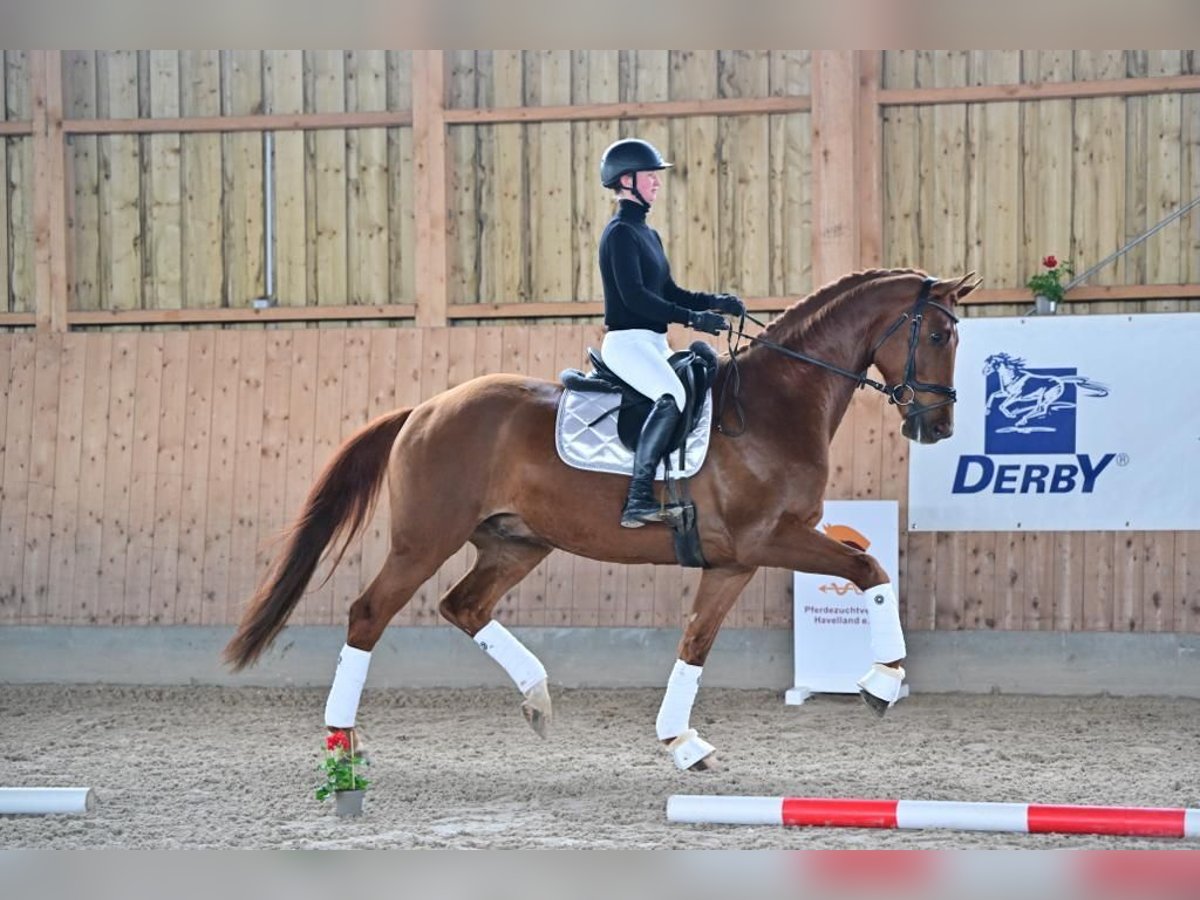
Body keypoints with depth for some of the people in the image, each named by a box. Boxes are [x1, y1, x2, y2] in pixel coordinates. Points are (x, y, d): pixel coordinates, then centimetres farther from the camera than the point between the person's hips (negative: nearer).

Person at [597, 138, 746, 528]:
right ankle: (639, 498, -36)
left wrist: (714, 301, 7)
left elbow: (669, 293, 23)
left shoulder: (647, 234, 20)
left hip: (654, 343, 11)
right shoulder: (621, 232, -10)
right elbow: (633, 295, -20)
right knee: (672, 395, -32)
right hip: (627, 340, -11)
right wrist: (692, 318, -22)